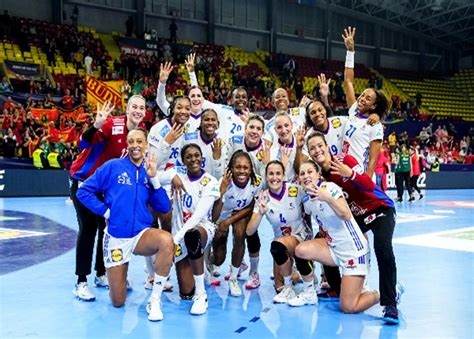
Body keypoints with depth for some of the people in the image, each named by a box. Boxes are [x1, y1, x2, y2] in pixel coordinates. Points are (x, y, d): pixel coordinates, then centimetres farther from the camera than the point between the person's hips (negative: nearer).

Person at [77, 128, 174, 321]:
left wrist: (153, 178, -9)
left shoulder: (149, 172, 4)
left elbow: (164, 208, -1)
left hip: (141, 234, 2)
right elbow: (83, 192, -3)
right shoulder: (113, 167, -4)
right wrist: (105, 210, -9)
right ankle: (121, 279, 41)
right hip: (116, 237, -1)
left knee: (167, 241, -36)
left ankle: (155, 300, -20)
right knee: (118, 303, 3)